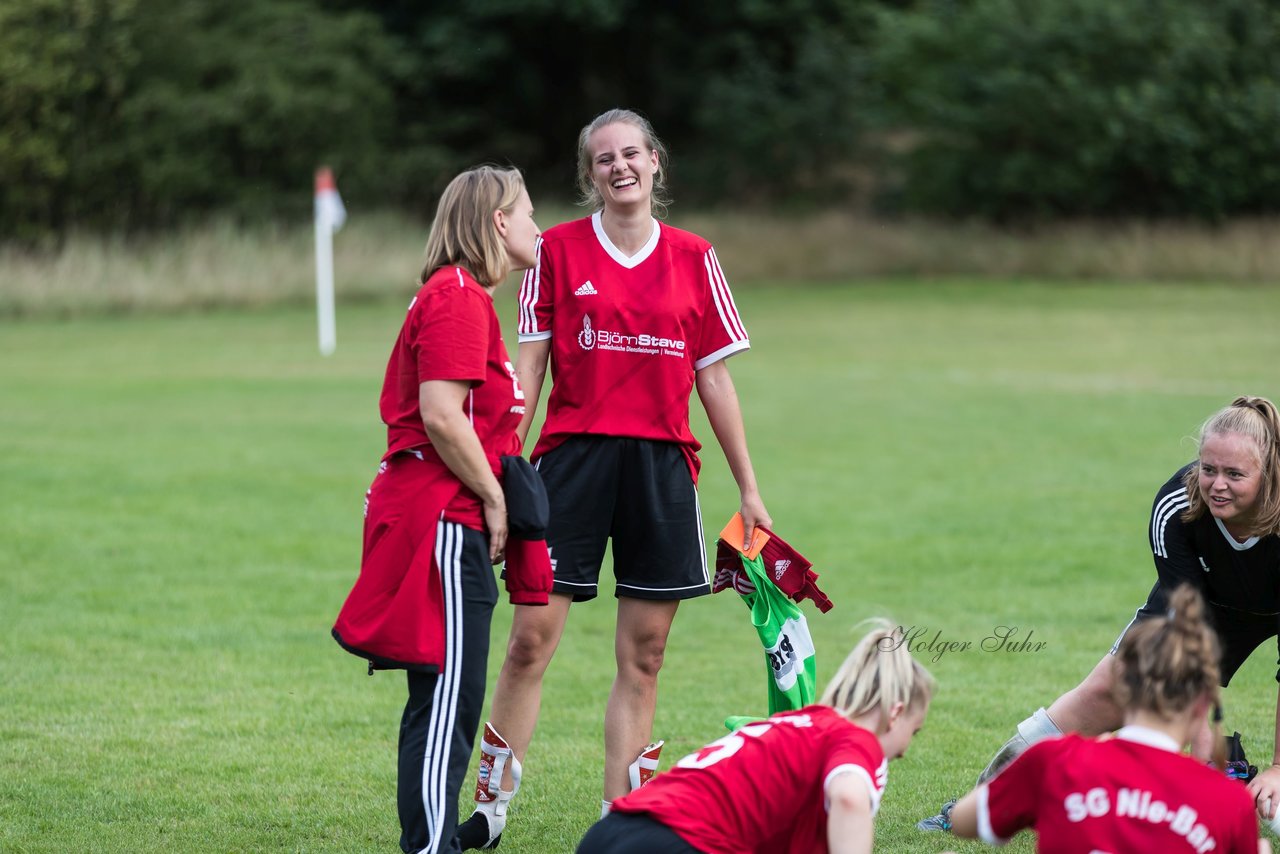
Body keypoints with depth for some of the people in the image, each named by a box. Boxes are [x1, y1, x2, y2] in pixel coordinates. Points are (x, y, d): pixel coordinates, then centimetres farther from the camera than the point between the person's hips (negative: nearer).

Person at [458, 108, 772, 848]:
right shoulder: (558, 249, 3)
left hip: (662, 466, 2)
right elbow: (529, 368, 3)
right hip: (575, 455, -2)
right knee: (530, 640, -6)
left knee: (644, 656, 4)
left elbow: (714, 377, 11)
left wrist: (749, 489, 10)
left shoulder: (694, 260, 8)